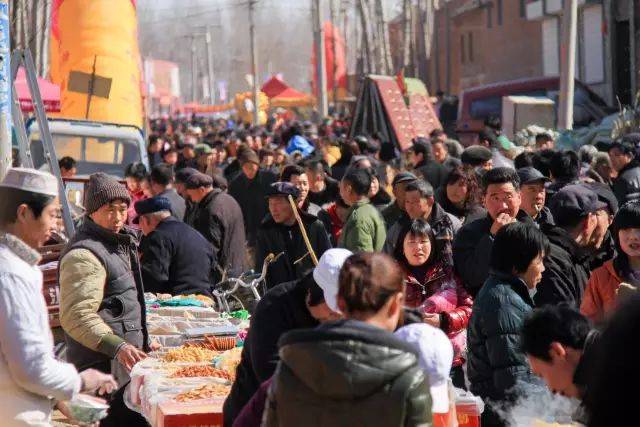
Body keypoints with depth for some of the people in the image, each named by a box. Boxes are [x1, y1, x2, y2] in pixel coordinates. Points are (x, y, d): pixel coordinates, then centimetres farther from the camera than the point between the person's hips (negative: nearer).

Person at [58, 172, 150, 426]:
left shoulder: (117, 243, 18)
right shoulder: (83, 255, -16)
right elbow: (77, 316, -24)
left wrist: (141, 343, 30)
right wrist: (117, 347, -32)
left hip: (122, 357, 10)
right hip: (103, 365, -10)